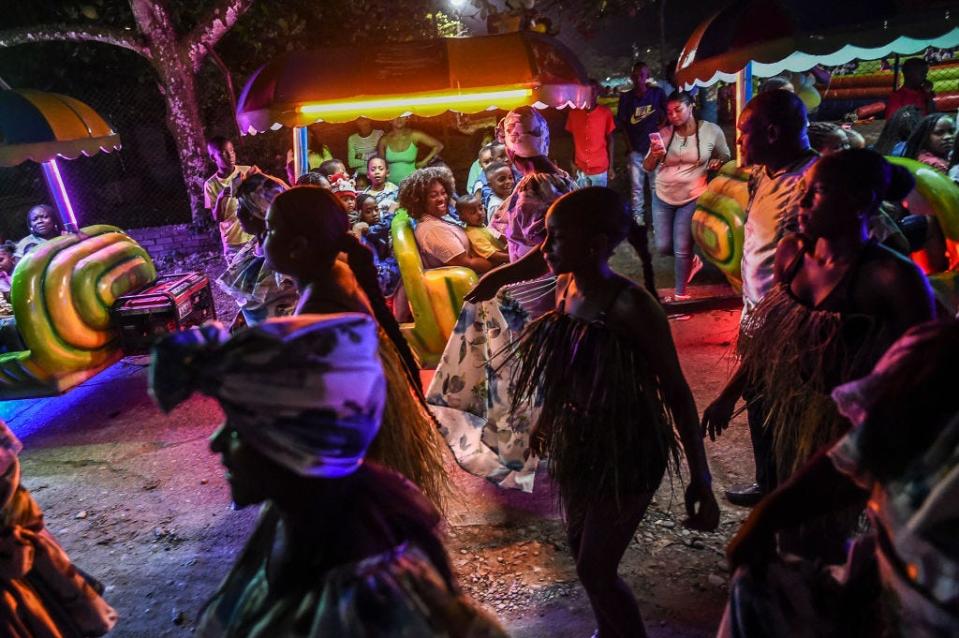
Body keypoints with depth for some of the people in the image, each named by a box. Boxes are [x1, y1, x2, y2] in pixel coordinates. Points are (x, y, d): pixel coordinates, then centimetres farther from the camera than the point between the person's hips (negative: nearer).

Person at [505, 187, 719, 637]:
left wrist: (701, 479, -19)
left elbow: (677, 392, -20)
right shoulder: (566, 287, -4)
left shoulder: (631, 305, -25)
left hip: (626, 451, -7)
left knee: (595, 571, 4)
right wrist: (546, 418, 21)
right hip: (577, 444, 7)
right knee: (582, 554, 22)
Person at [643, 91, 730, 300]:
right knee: (663, 247, 7)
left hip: (692, 199, -3)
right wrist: (654, 155, -27)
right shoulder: (664, 133, -6)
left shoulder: (712, 131, -9)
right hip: (662, 198, 3)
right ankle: (692, 261, 39)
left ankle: (680, 294, 17)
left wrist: (717, 163, -16)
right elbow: (647, 168, -5)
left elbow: (725, 158, 8)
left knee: (682, 249, -2)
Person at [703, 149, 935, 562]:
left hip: (841, 430, -5)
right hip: (785, 414, 5)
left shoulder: (894, 278, -24)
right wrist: (730, 396, 12)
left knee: (817, 542, 14)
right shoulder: (791, 251, -6)